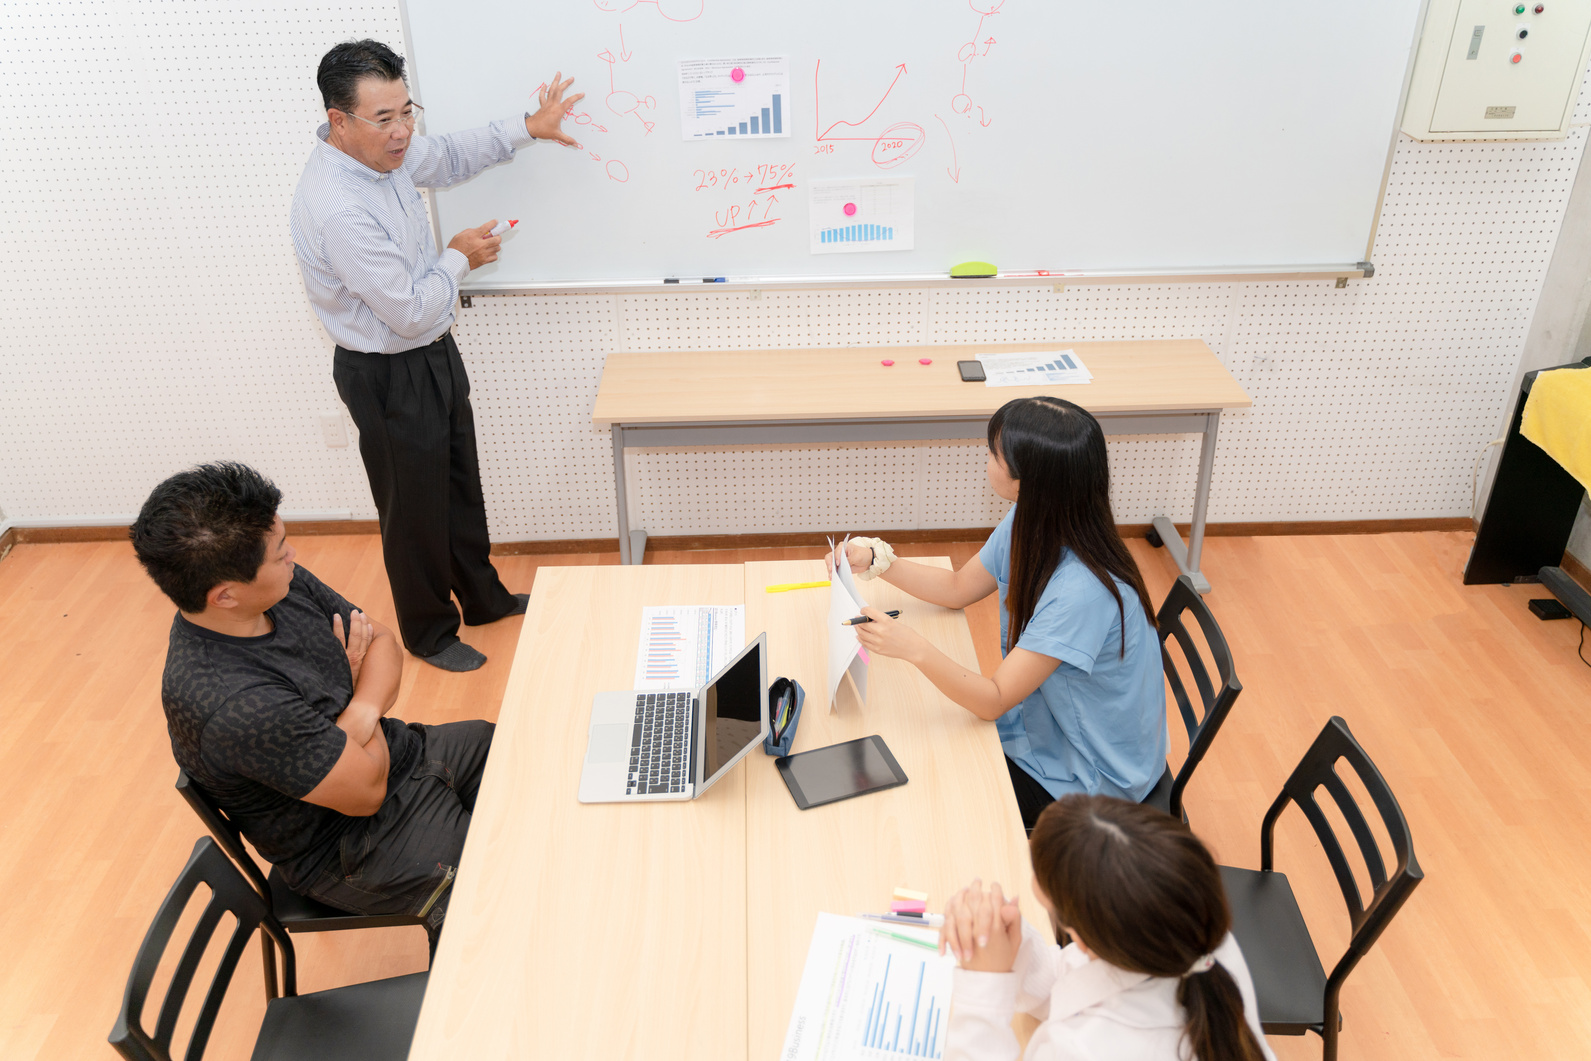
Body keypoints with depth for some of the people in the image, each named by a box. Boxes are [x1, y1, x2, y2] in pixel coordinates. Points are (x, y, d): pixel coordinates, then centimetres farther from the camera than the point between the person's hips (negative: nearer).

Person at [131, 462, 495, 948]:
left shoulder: (284, 585, -11)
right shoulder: (231, 707, -35)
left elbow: (382, 641, 1)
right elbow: (366, 789, -27)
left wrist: (361, 711, -21)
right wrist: (354, 675, -11)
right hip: (359, 846, -8)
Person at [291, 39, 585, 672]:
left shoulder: (384, 151, -5)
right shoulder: (337, 210, -33)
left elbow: (449, 157, 18)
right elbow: (411, 311, -27)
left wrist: (528, 128, 14)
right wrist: (460, 259, -11)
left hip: (434, 354, 9)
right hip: (389, 377, -9)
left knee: (461, 485, 24)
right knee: (415, 508, 10)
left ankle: (483, 597, 45)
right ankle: (428, 632, 33)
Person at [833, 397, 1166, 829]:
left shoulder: (1081, 592, -37)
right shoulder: (1029, 523, -11)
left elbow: (994, 701, -31)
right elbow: (959, 588, 7)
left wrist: (916, 649, -45)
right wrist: (879, 561, -6)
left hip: (1085, 780, -7)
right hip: (1042, 724, 7)